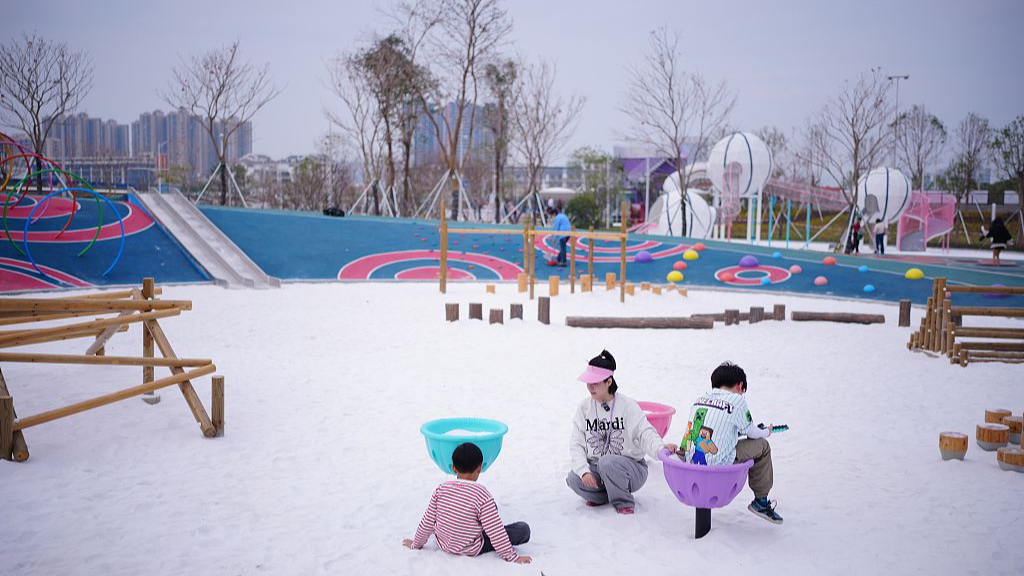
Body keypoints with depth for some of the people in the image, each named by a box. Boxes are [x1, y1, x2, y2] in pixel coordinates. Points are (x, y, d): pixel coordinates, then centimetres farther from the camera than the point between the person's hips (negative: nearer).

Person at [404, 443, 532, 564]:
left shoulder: (441, 490, -11)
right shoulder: (482, 496, -23)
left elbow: (427, 522, -4)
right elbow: (495, 531, -20)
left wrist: (416, 544, 13)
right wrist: (512, 557, -10)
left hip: (443, 544, 6)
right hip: (472, 550, -6)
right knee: (523, 528, -3)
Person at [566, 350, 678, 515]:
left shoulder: (627, 405, -10)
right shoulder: (584, 407, 0)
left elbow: (645, 433, -19)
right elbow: (576, 444, -4)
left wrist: (660, 448, -42)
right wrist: (584, 471, -21)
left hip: (631, 467, -3)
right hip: (596, 468, 4)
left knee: (607, 463, -35)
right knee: (574, 479, -25)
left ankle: (623, 502, -9)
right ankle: (603, 496, 4)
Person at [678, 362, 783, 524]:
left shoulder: (700, 399, 11)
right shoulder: (737, 400, -5)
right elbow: (751, 432, 8)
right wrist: (766, 431, 32)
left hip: (689, 461, 6)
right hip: (717, 465, -6)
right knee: (762, 445, 13)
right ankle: (761, 501, 23)